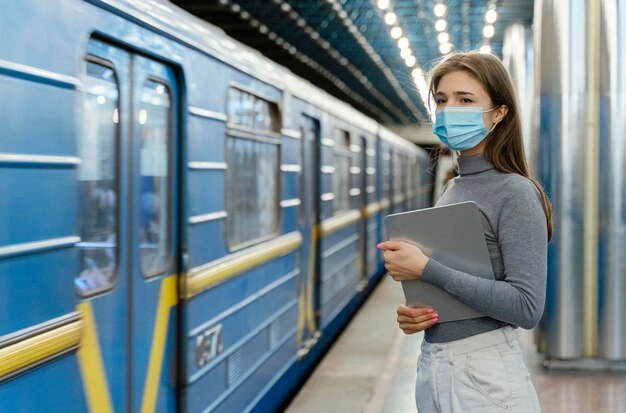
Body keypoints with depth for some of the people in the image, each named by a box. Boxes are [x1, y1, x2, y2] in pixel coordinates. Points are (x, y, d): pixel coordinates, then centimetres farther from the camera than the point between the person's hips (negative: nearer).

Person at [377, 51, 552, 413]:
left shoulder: (515, 194, -13)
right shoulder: (452, 190, 8)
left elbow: (527, 308, -22)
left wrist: (426, 268, -21)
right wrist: (410, 314, -3)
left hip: (486, 381, -7)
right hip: (432, 369, 7)